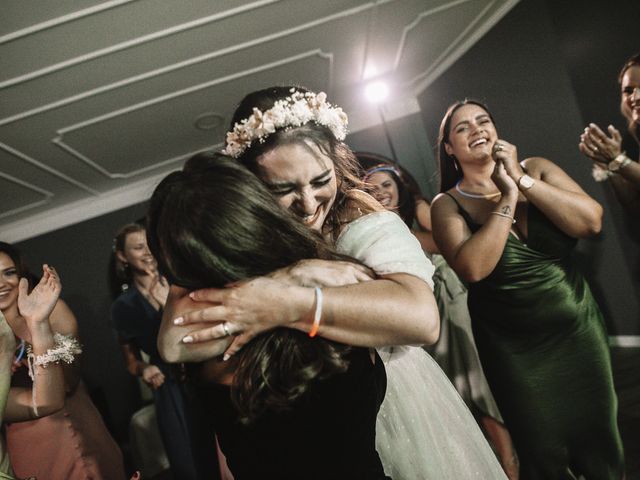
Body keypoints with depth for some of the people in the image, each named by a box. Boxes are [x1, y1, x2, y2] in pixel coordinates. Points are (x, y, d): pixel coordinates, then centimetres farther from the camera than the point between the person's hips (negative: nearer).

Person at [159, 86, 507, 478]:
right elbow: (174, 343, -30)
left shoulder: (363, 223, -20)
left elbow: (421, 317, -36)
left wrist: (287, 306, -40)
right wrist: (296, 276, -34)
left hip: (399, 409, -1)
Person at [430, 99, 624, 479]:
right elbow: (473, 269, -24)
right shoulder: (447, 204, -8)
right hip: (515, 349, -2)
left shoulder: (537, 169, -1)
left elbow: (592, 221, -14)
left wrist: (523, 180, -18)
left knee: (601, 445, 14)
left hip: (579, 330, 3)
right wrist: (508, 197, -20)